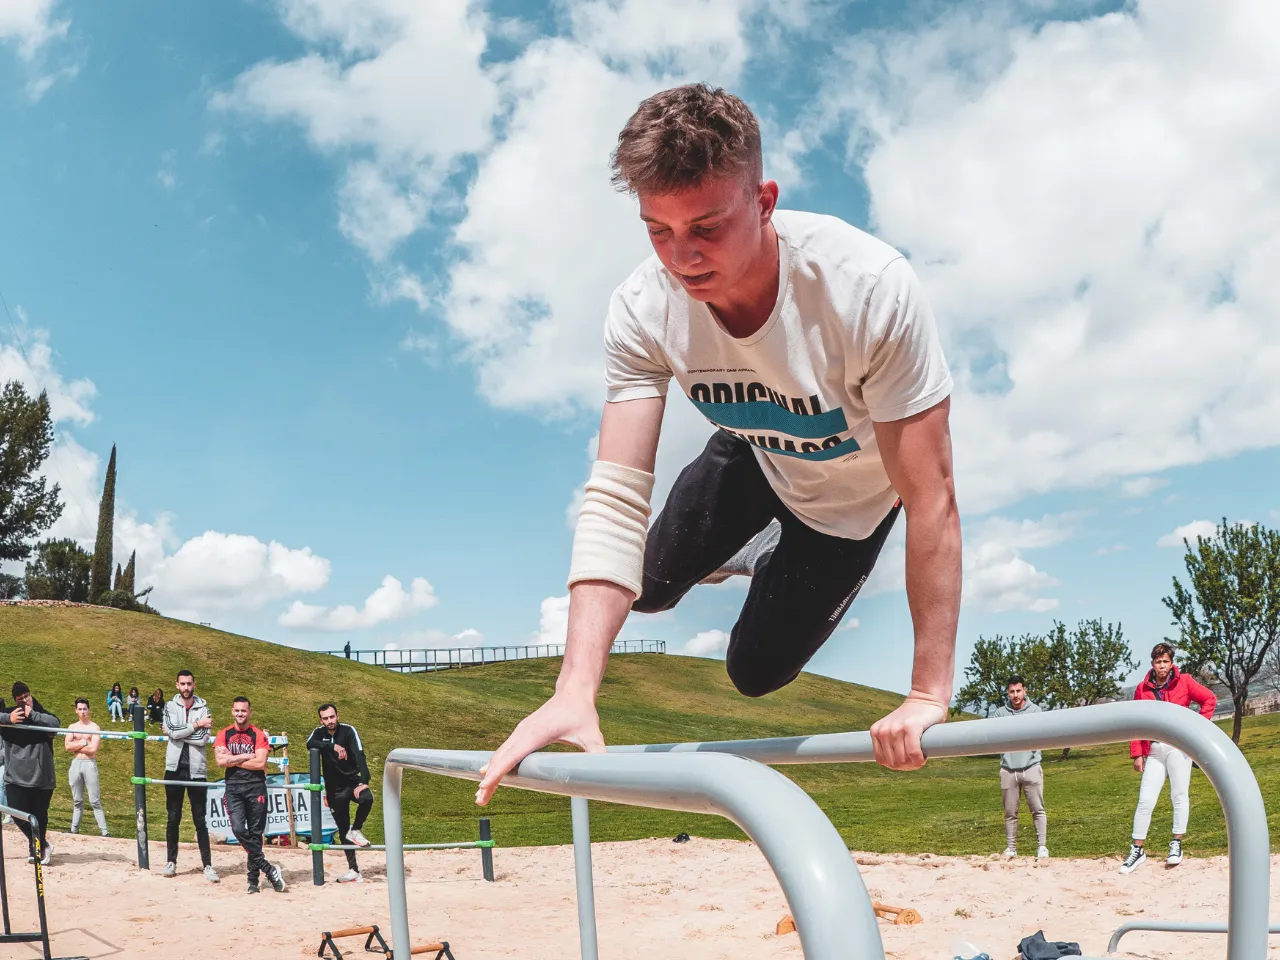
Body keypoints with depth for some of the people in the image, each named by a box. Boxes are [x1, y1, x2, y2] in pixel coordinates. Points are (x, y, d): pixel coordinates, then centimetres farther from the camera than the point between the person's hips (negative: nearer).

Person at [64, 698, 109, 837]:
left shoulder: (94, 727, -2)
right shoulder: (72, 727, 11)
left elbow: (93, 749, -13)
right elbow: (67, 746, -2)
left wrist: (75, 746, -4)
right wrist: (83, 743, -8)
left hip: (89, 764, -4)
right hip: (75, 764, 4)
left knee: (95, 801, -6)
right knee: (77, 800, 12)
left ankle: (104, 831, -6)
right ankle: (74, 829, 20)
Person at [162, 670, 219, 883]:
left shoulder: (203, 709, 2)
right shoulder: (170, 707, 5)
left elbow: (203, 738, -11)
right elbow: (172, 731, -13)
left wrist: (179, 732, -11)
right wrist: (196, 725, -14)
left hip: (196, 769, -1)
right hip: (174, 768, 1)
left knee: (200, 820, 1)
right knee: (173, 818, 8)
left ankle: (208, 865, 1)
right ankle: (171, 861, 19)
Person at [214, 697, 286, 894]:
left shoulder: (259, 735, 2)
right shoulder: (223, 735, 8)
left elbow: (261, 763, -9)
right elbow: (220, 761, -6)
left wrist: (234, 760, -5)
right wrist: (247, 756, -6)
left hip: (256, 787, -1)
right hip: (233, 789, 1)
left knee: (255, 833, 2)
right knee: (238, 829, -16)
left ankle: (253, 878, 11)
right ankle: (267, 868, -6)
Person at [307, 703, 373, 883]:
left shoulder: (348, 731, -13)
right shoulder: (319, 733, -3)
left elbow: (359, 755, -24)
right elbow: (309, 744, -25)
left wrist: (364, 781, -38)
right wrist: (333, 746, -36)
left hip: (352, 781, -3)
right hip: (334, 788, 3)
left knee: (367, 798, -34)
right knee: (343, 830, 3)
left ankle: (356, 830, -8)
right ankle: (353, 870, 11)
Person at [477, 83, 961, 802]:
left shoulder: (871, 289, -43)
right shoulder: (644, 311, -31)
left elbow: (931, 500, -38)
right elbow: (616, 500, -35)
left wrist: (930, 694, -40)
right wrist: (576, 691, -46)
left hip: (854, 492, -3)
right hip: (754, 456, 3)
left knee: (756, 670, 4)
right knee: (650, 587, 13)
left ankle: (835, 571, 33)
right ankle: (764, 550, 41)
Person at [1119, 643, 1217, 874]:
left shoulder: (1184, 682, 2)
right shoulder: (1142, 689, 7)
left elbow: (1209, 699, 4)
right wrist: (1137, 754, 2)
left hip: (1178, 746, -2)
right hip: (1154, 750, 2)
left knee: (1179, 796, 2)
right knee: (1145, 800, -1)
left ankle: (1176, 844, 14)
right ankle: (1137, 850, 5)